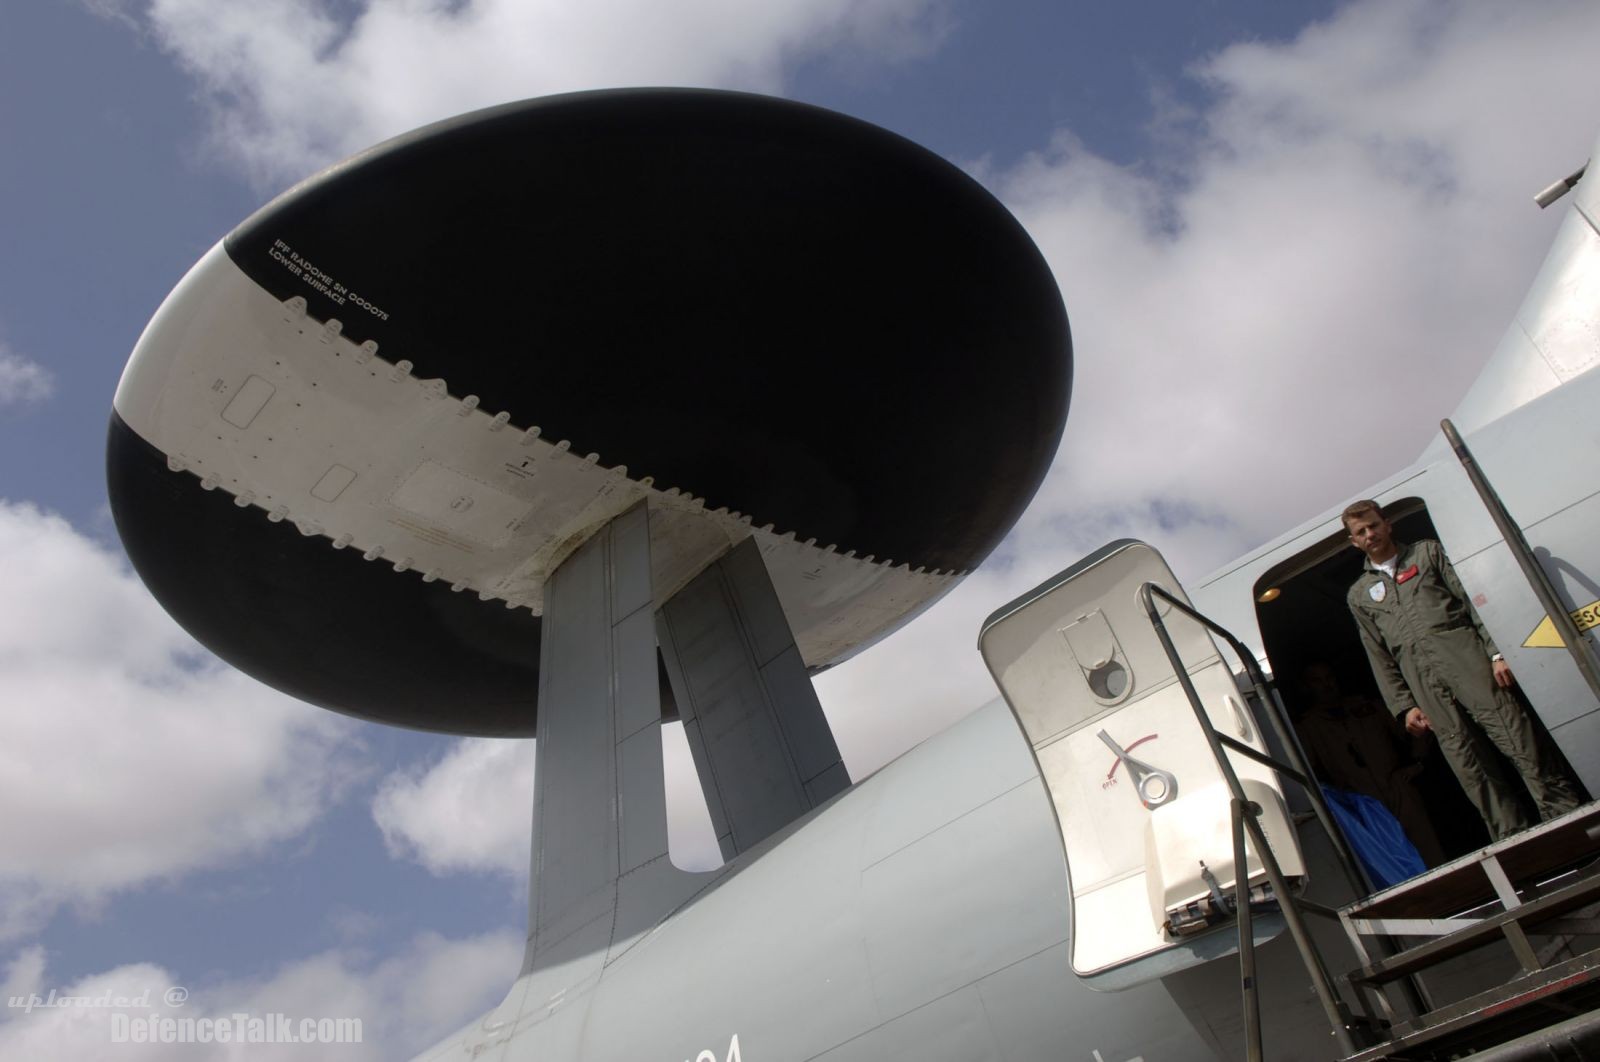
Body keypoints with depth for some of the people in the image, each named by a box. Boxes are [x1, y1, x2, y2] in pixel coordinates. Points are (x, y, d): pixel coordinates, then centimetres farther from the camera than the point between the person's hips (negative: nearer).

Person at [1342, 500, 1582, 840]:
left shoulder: (1427, 552, 17)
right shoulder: (1358, 595, 20)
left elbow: (1471, 598, 7)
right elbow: (1379, 658, 16)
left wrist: (1497, 652, -6)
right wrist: (1404, 706, 6)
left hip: (1458, 647, -1)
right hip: (1417, 671, 1)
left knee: (1515, 733, -13)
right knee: (1466, 758, -7)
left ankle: (1566, 815, -10)